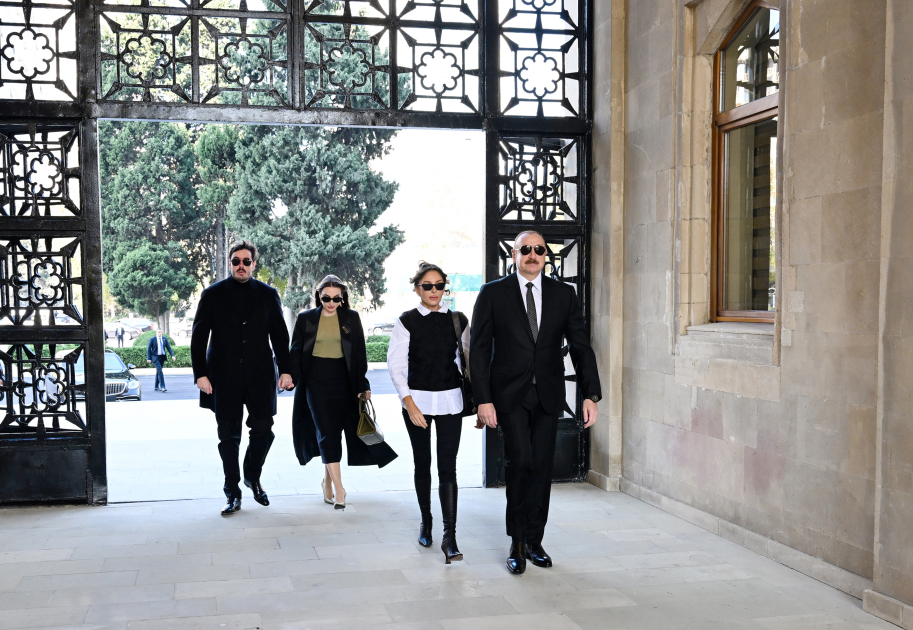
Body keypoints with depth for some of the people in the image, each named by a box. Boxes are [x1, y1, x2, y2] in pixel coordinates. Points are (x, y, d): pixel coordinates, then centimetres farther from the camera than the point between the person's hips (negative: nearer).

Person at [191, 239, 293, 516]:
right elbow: (198, 337, 1)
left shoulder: (268, 295, 7)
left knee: (263, 431, 1)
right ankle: (233, 494, 14)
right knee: (229, 437, 3)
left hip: (259, 376, 1)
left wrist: (285, 370, 1)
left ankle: (253, 477, 28)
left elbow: (279, 335, 9)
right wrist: (200, 374, -7)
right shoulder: (213, 295, 3)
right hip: (225, 378, -1)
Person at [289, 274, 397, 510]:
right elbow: (295, 351, 6)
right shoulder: (305, 319, 5)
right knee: (327, 432, -9)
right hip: (316, 381, -1)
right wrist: (291, 376, -10)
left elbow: (360, 353, 6)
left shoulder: (351, 318, 5)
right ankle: (338, 488, -12)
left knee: (334, 432, 6)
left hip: (343, 382, 1)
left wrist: (362, 385, 0)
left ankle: (327, 480, 24)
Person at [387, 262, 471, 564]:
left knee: (447, 468, -6)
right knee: (422, 465, 11)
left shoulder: (458, 320, 3)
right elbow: (396, 364, -7)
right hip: (417, 400, 0)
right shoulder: (407, 321, -4)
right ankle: (425, 522, 30)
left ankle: (450, 536, -8)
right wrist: (409, 403, -15)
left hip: (450, 400, 1)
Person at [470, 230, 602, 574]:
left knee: (542, 468, 7)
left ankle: (534, 541, 21)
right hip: (510, 395, -3)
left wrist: (590, 395, -6)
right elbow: (479, 350, -2)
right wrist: (483, 400, -10)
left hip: (548, 395, 3)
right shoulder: (493, 293, -1)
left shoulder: (563, 294, 6)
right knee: (521, 462, -12)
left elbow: (580, 346, 4)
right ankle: (517, 543, 4)